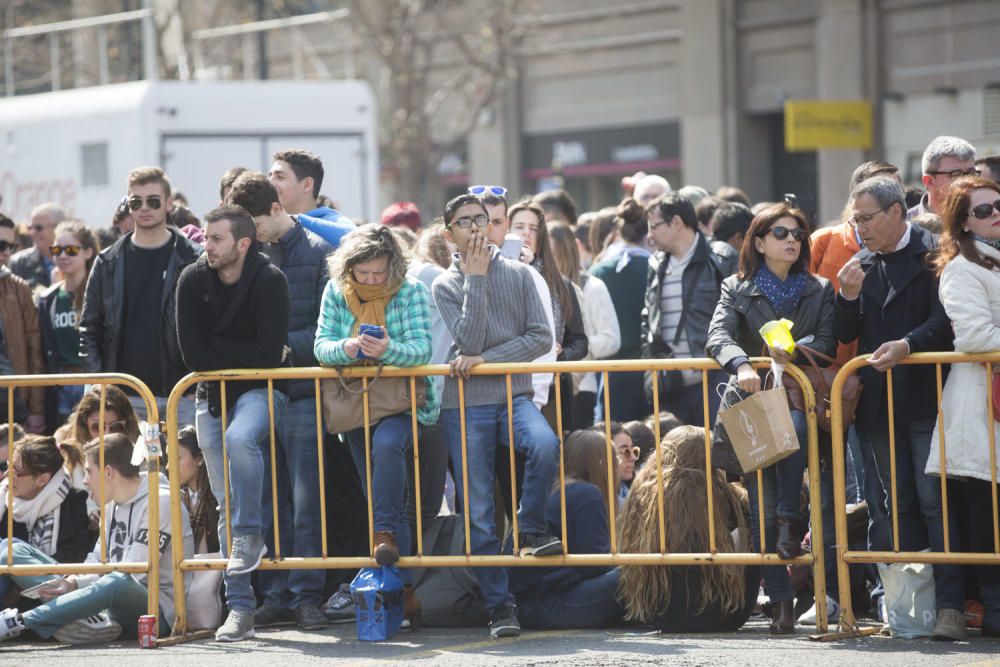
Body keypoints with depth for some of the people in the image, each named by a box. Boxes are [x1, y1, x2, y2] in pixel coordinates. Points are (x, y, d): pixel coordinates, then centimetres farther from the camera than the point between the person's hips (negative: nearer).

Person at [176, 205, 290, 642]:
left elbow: (269, 355, -20)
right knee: (225, 503, 1)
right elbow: (193, 353, -8)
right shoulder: (193, 281, -4)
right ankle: (240, 607, 3)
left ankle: (250, 534, -18)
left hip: (260, 391, -4)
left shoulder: (269, 281, -14)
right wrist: (244, 354, -10)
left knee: (239, 439, -37)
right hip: (213, 395, 4)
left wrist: (217, 347, -12)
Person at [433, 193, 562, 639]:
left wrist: (486, 359, -9)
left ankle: (530, 531, -10)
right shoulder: (446, 286, 6)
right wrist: (475, 280, -9)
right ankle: (499, 605, 4)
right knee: (478, 514, -4)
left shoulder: (518, 274, 8)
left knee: (546, 445, -33)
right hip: (466, 405, 0)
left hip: (514, 396, 0)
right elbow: (469, 341, -9)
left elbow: (541, 337, 0)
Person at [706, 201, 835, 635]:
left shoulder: (820, 291, 14)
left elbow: (827, 345, 2)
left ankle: (789, 519, -24)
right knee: (761, 503, -8)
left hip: (798, 398, 0)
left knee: (792, 424, -37)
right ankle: (780, 601, -6)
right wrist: (741, 364, -27)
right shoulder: (737, 290, 10)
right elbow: (718, 337, -6)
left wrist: (796, 351, -19)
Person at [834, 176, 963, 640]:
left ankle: (949, 606, -8)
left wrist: (909, 344, -27)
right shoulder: (863, 265, 13)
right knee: (899, 506, 9)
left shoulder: (933, 255, -5)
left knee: (936, 504, -8)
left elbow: (944, 321, -12)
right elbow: (845, 336, 11)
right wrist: (848, 296, -6)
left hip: (926, 397, -6)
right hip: (879, 404, 6)